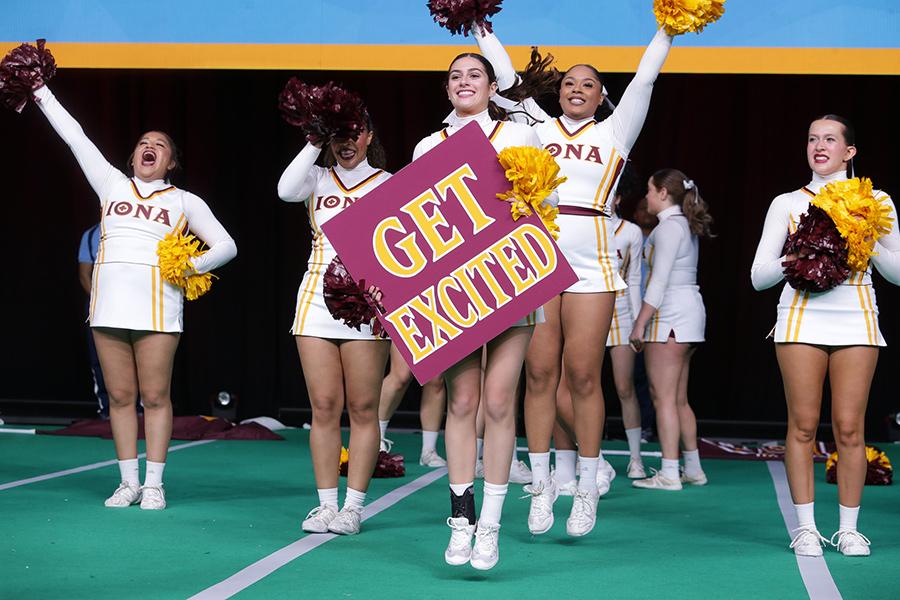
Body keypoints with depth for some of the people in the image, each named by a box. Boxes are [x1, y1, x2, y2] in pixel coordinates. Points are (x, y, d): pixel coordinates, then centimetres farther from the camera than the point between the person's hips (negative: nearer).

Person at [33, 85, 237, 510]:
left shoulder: (185, 202, 12)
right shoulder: (112, 184, 18)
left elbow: (226, 245, 11)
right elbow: (74, 135, 19)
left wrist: (195, 265, -5)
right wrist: (40, 90, 18)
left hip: (156, 303, -2)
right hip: (109, 300, 2)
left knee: (155, 396, -3)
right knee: (120, 396, 3)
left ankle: (154, 484, 4)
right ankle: (129, 482, 10)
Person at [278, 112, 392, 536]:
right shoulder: (319, 179, 15)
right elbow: (286, 190, -6)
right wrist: (314, 144, -6)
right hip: (317, 298, 2)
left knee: (362, 408, -3)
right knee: (324, 407, 1)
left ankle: (353, 507, 2)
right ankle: (326, 503, 7)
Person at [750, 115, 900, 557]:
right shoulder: (787, 203, 12)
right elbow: (758, 276, 9)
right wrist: (788, 263, -10)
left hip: (855, 318, 0)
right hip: (802, 316, 0)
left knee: (849, 426, -4)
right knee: (803, 424, -4)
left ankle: (848, 528, 4)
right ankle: (805, 527, 3)